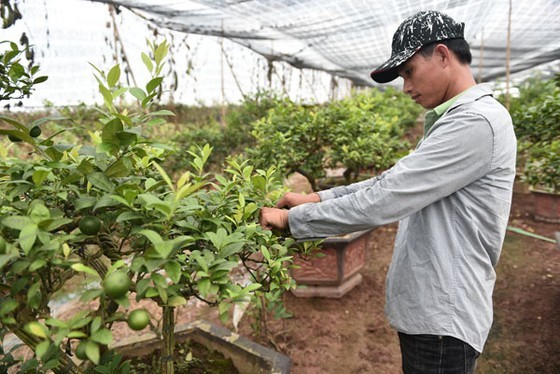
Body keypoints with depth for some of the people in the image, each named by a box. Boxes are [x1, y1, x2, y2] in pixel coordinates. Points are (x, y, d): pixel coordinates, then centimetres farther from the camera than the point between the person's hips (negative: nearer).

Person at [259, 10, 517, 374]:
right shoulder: (456, 120, 11)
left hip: (442, 317, -9)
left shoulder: (476, 122, -21)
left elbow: (384, 200, -26)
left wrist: (294, 219, -17)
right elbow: (393, 183, 8)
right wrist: (318, 198, -1)